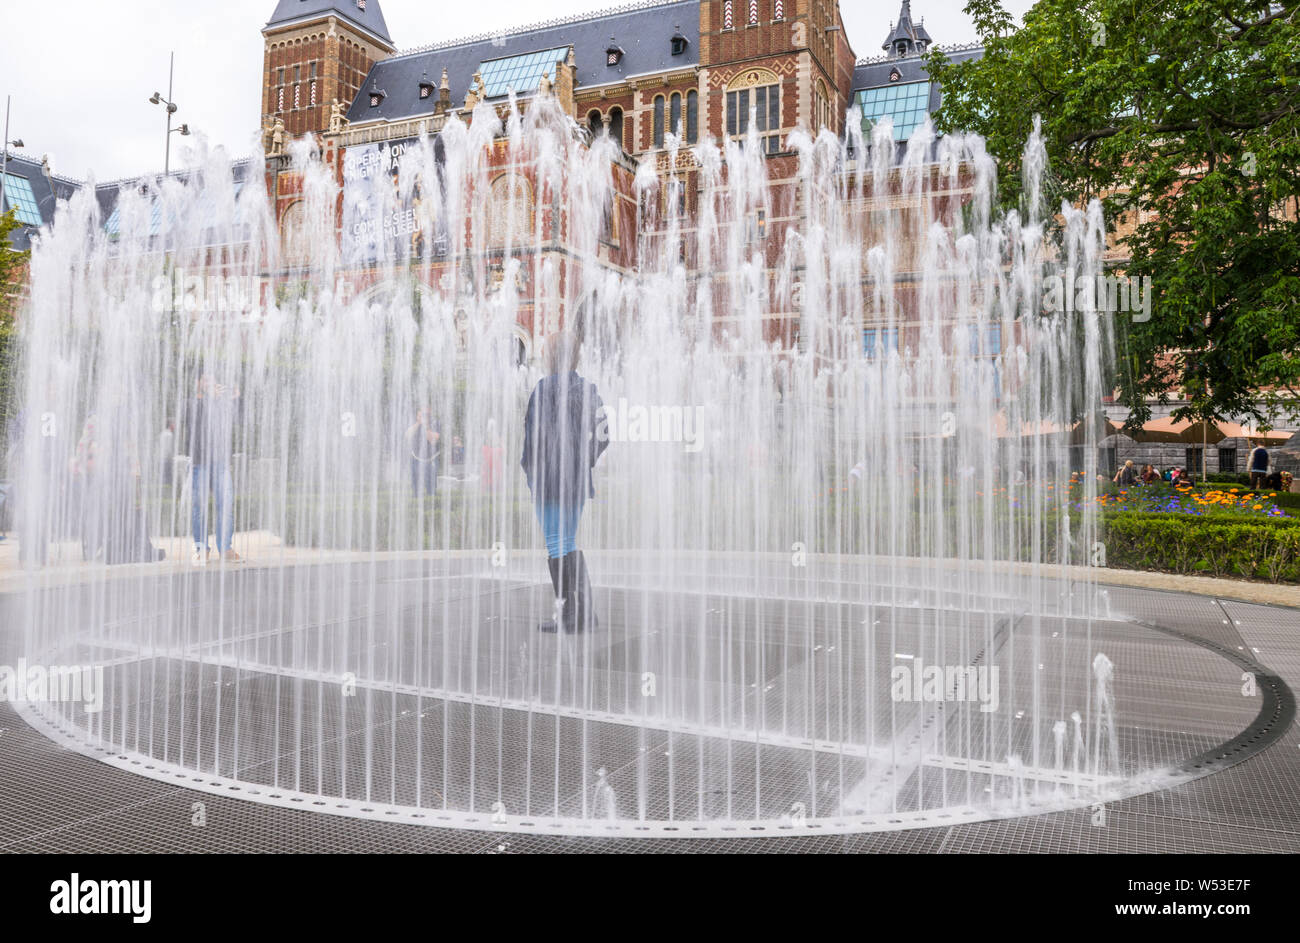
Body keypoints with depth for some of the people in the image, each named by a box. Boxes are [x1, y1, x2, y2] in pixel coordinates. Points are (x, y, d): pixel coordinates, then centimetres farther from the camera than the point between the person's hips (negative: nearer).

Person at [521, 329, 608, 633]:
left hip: (550, 478, -7)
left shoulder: (545, 388, -13)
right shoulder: (588, 389, 7)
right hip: (579, 478, 7)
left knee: (557, 545, -1)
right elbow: (603, 434, 8)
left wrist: (528, 465, -1)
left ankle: (569, 614, 0)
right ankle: (585, 612, 21)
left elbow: (537, 434, -15)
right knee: (569, 543, 18)